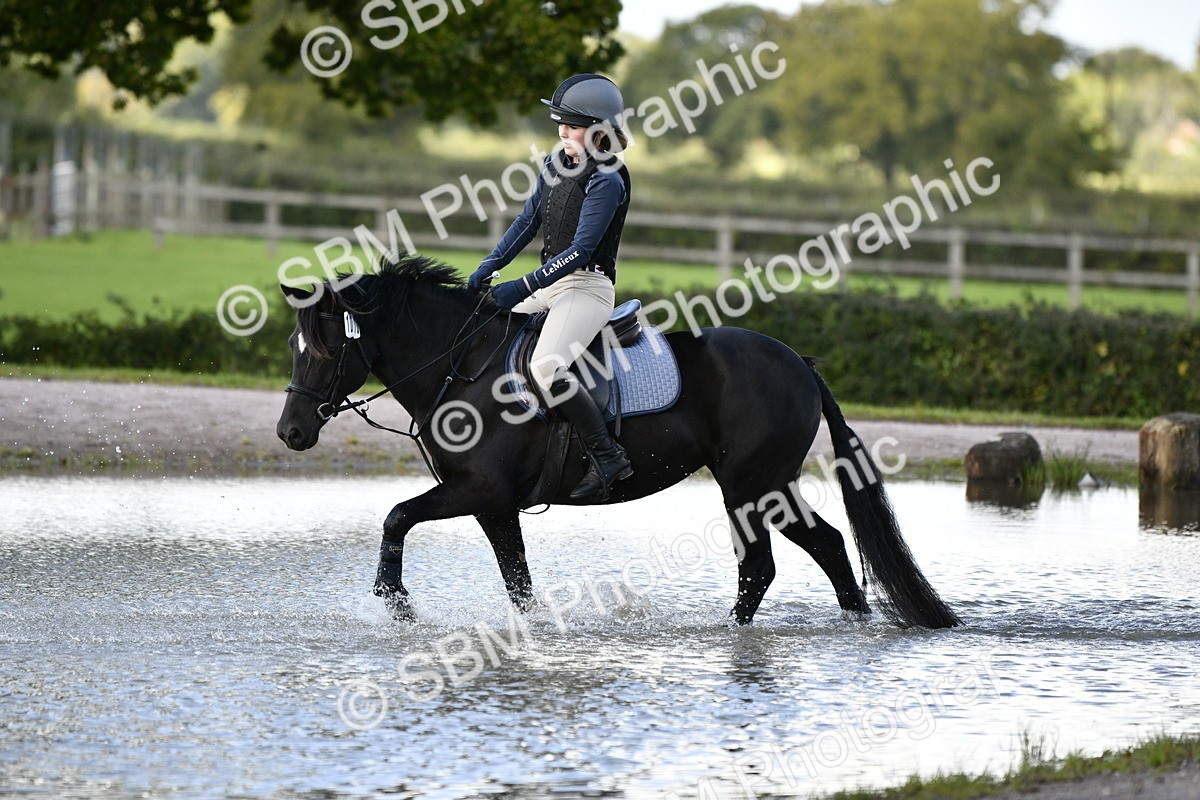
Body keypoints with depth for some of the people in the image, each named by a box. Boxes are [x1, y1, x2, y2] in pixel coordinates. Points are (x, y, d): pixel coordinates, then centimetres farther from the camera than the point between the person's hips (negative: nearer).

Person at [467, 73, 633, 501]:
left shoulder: (606, 180, -16)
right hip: (549, 284, 10)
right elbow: (528, 221, 13)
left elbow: (580, 251, -20)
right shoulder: (556, 164, 10)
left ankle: (608, 456, -22)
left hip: (587, 287, -10)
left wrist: (523, 288, -23)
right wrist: (489, 267, 0)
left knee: (545, 367, -30)